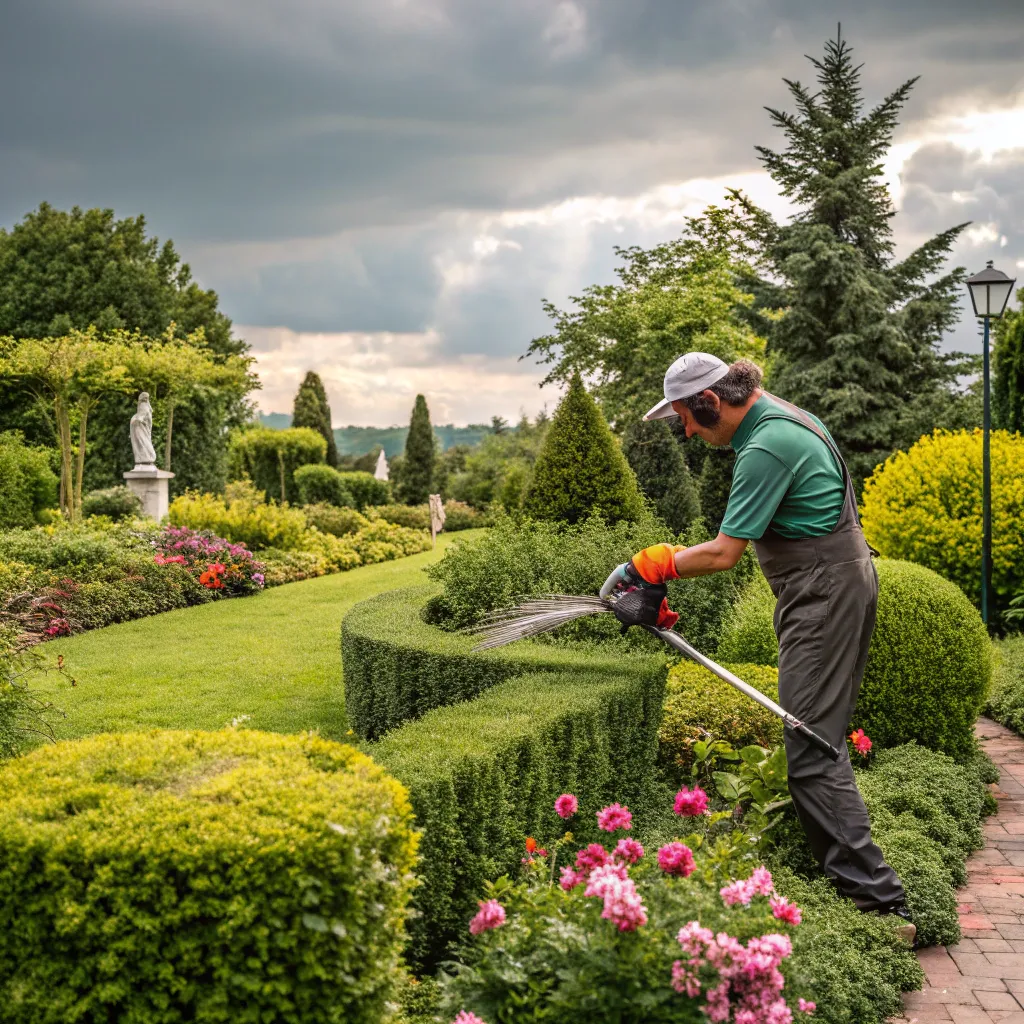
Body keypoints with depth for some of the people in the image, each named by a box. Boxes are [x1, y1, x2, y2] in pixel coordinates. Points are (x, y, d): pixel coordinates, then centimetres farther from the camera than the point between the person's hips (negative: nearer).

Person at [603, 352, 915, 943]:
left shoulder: (766, 446, -20)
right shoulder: (780, 417, 12)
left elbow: (725, 554, -21)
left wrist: (655, 563, -7)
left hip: (824, 594, -11)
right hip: (843, 582, 11)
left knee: (811, 750, -12)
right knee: (820, 734, 14)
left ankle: (881, 903, -14)